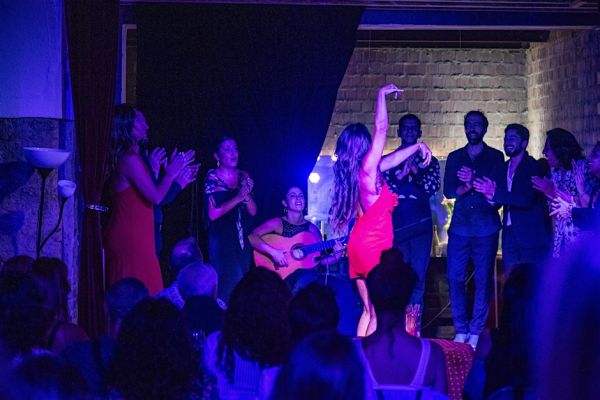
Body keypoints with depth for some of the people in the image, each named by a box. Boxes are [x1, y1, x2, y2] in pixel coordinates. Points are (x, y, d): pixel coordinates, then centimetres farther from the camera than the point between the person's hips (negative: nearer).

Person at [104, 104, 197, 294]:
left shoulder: (123, 157, 17)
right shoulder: (130, 159, -14)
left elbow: (147, 198, 17)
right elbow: (155, 197, -17)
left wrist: (178, 181, 20)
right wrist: (171, 173, -2)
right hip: (132, 237, -10)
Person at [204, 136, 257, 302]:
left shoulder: (243, 177, 8)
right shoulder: (212, 178, -6)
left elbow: (253, 212, 5)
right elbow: (213, 214, -16)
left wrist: (247, 195, -14)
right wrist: (238, 198, -21)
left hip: (242, 238, 5)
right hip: (221, 238, -5)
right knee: (229, 282, -13)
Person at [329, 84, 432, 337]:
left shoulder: (355, 172, 10)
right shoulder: (367, 168, -12)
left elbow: (392, 159, 24)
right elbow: (381, 128, -13)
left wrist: (418, 146, 26)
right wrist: (382, 94, -5)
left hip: (359, 244, 9)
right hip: (374, 245, -9)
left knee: (368, 310, 13)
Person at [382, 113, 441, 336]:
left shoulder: (428, 161, 13)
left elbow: (433, 188, -2)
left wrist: (415, 170, -13)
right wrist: (402, 173, -13)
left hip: (421, 224, 0)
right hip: (396, 224, 0)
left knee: (418, 276, -4)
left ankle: (413, 327, -1)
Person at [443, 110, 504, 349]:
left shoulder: (495, 157, 7)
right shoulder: (455, 158, 14)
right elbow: (448, 191, 3)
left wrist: (473, 181, -15)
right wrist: (468, 186, -14)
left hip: (486, 228, -2)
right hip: (460, 226, 2)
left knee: (483, 280, -2)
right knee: (455, 278, -4)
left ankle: (476, 333, 5)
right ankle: (461, 331, 5)